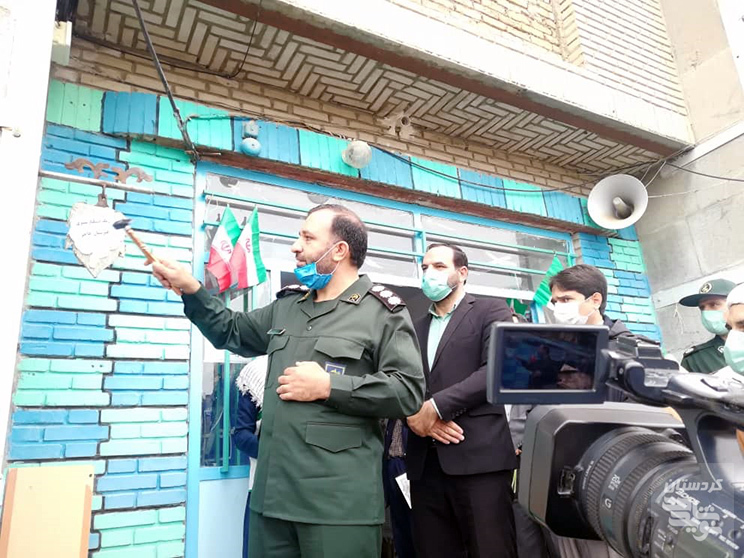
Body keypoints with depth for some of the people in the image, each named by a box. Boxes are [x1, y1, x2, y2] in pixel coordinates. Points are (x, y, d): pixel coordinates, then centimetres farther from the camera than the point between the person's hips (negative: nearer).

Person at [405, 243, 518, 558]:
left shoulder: (491, 311, 6)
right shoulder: (415, 328, 20)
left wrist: (435, 407, -14)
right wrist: (413, 415, -9)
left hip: (479, 455, -4)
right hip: (425, 462, 5)